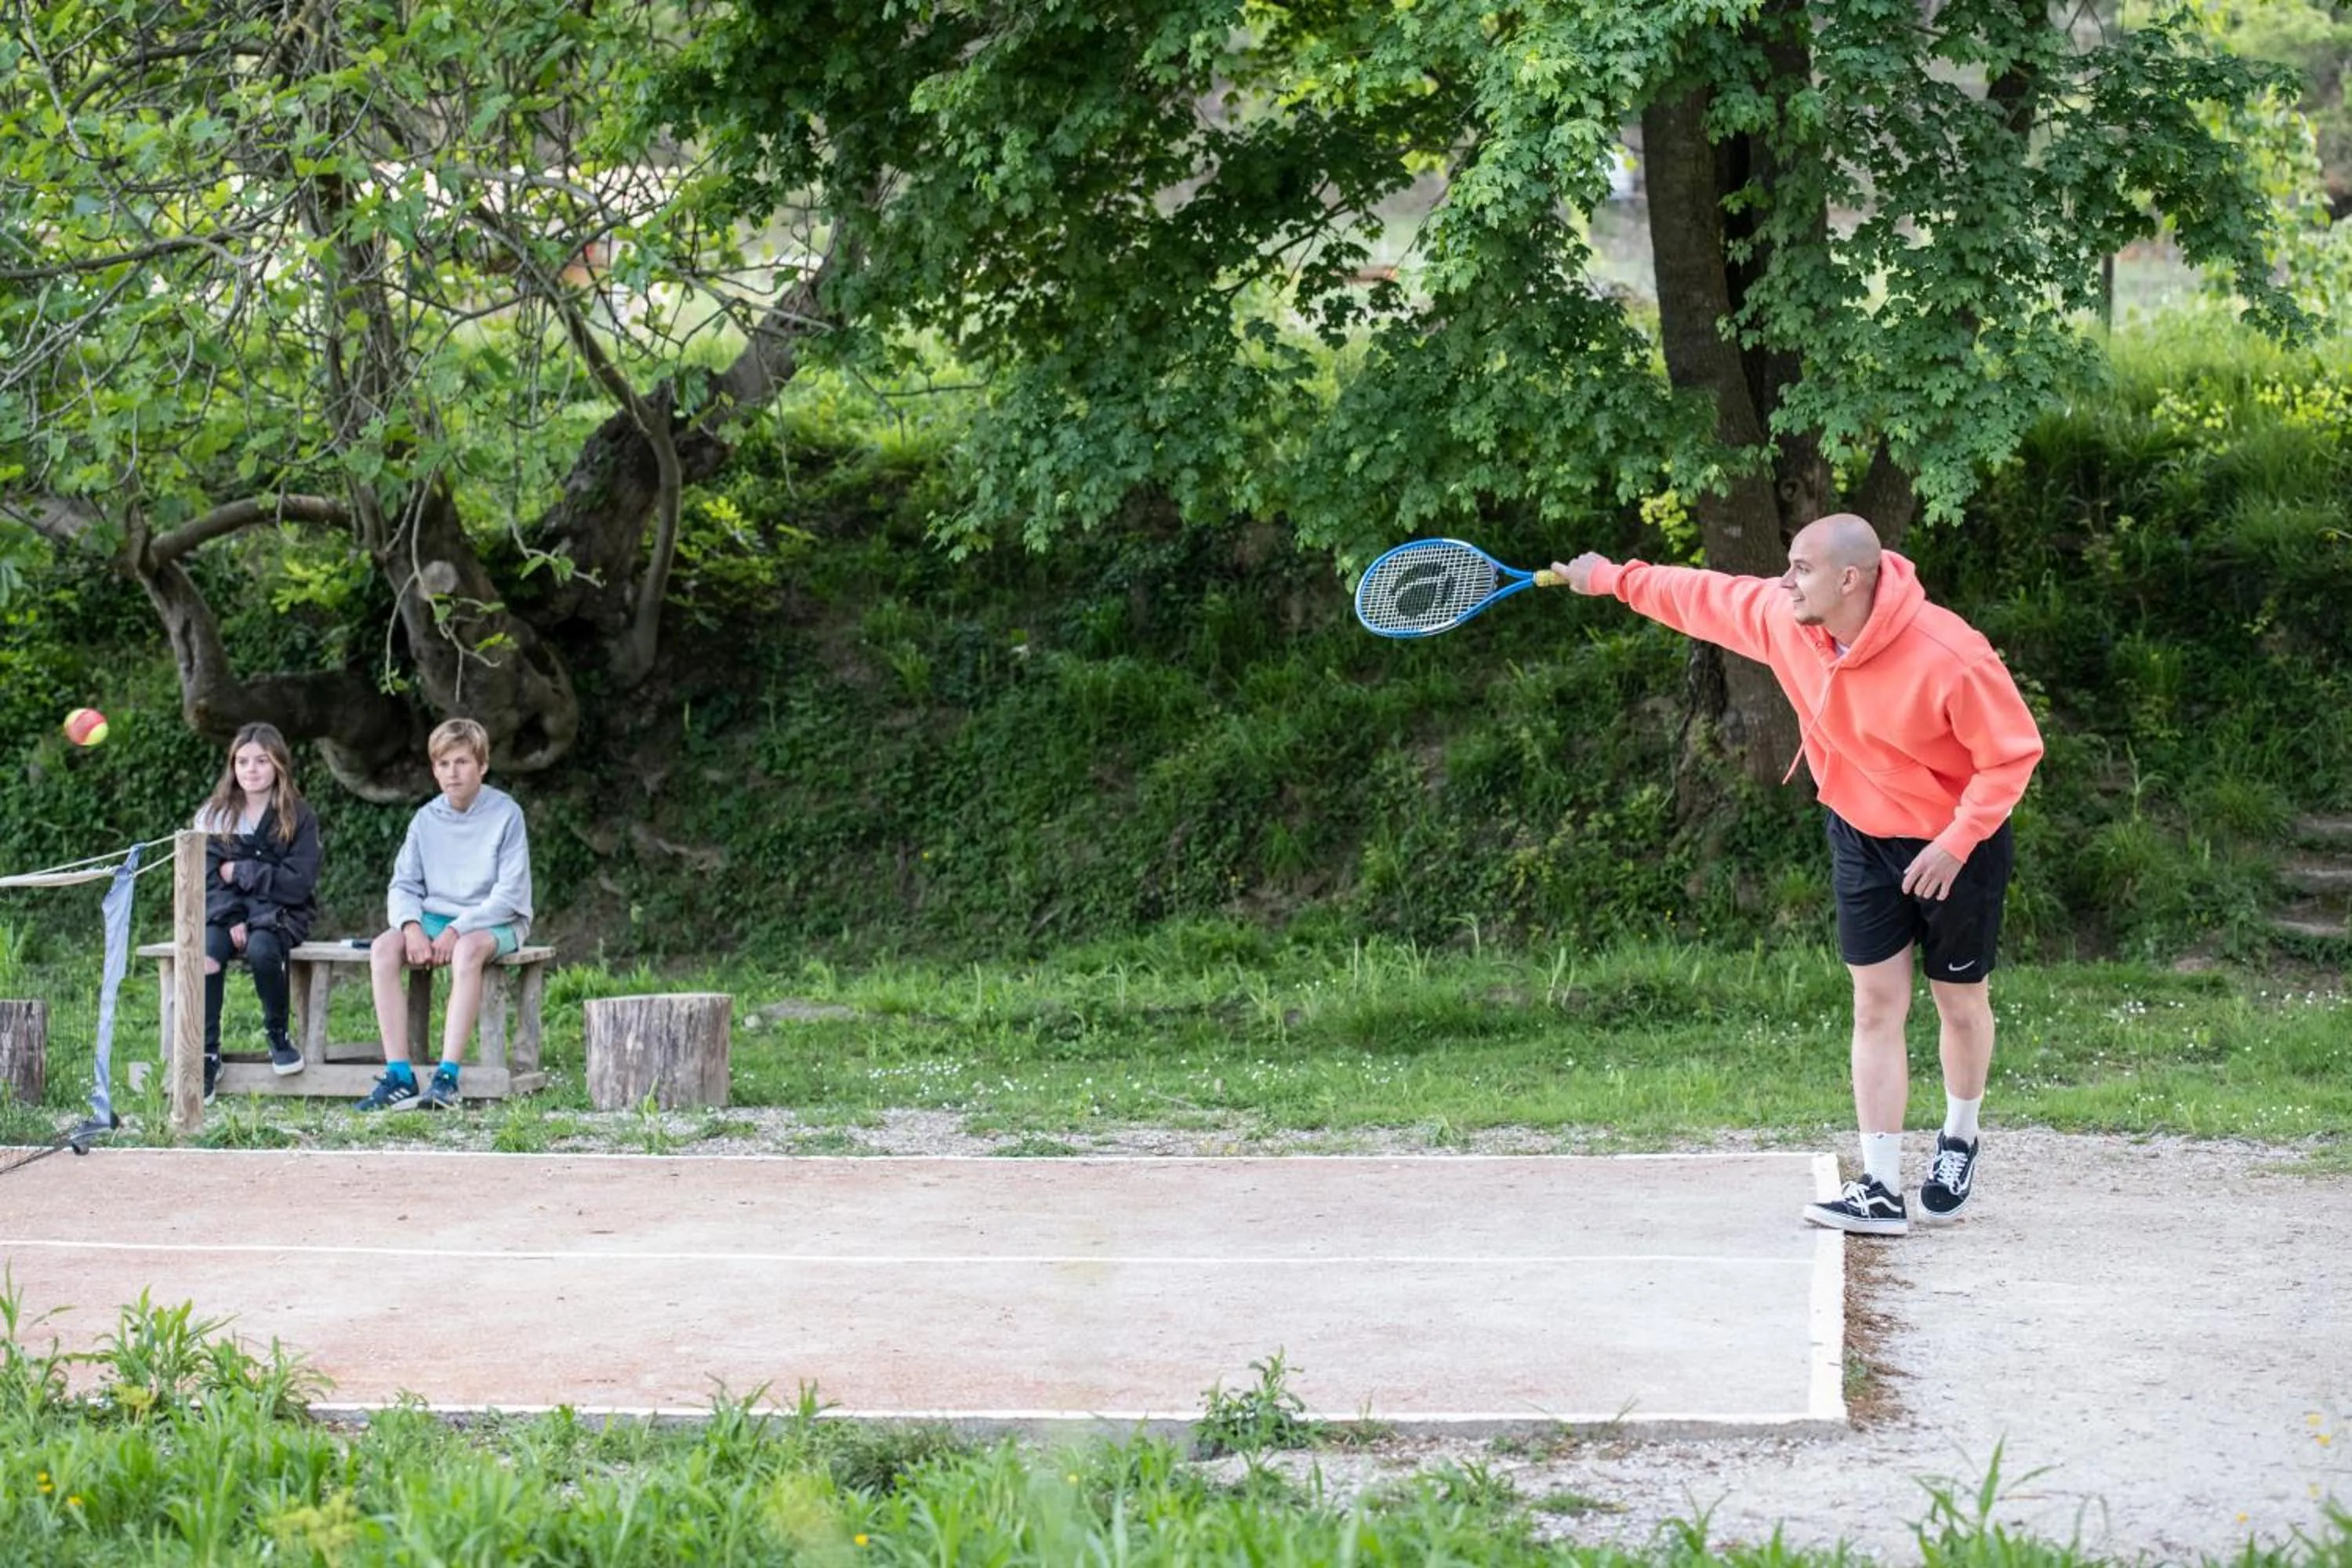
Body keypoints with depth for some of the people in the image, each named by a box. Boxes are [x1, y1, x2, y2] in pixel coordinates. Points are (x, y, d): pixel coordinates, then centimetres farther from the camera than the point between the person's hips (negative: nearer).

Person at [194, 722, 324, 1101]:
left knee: (261, 949, -35)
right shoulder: (214, 815, 8)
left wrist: (240, 871, -10)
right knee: (206, 952, -32)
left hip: (279, 914, -2)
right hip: (225, 913, 2)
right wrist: (231, 920, -15)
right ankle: (207, 1054, -26)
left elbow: (299, 883, -7)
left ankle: (277, 1033, -9)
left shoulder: (299, 817, 1)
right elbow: (206, 880, 1)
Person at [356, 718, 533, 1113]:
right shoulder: (426, 819, 6)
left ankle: (447, 1077, -42)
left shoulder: (505, 814, -7)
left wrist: (456, 930, -22)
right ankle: (398, 1075, -29)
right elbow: (403, 886, 5)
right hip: (435, 917, 4)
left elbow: (509, 894, -12)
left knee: (468, 949, -39)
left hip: (497, 921, -4)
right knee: (384, 948, -25)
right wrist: (412, 926, -17)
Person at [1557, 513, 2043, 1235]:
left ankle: (1960, 1141, 38)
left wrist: (1957, 842, -29)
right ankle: (1880, 1190, -3)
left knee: (1960, 1000, 11)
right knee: (1876, 1004, -1)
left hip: (1957, 845, -4)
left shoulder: (1949, 655, -31)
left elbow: (2014, 752, -22)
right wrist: (1615, 579, 12)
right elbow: (1707, 596, 5)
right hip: (1862, 836, 4)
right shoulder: (1783, 620, -14)